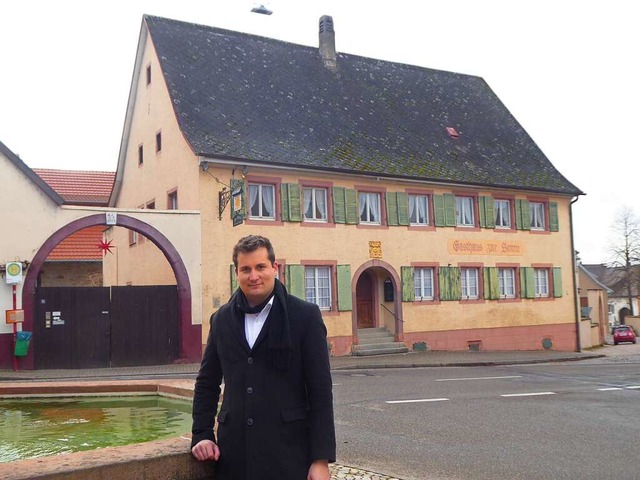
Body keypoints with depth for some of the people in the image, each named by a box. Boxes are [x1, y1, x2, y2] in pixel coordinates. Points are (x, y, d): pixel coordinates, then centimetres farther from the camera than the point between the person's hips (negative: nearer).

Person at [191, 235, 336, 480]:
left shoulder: (305, 315, -4)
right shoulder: (222, 319, 8)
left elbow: (320, 391, -6)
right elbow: (207, 383, 16)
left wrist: (321, 459, -9)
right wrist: (201, 435, 6)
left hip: (289, 452, -3)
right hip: (233, 453, 3)